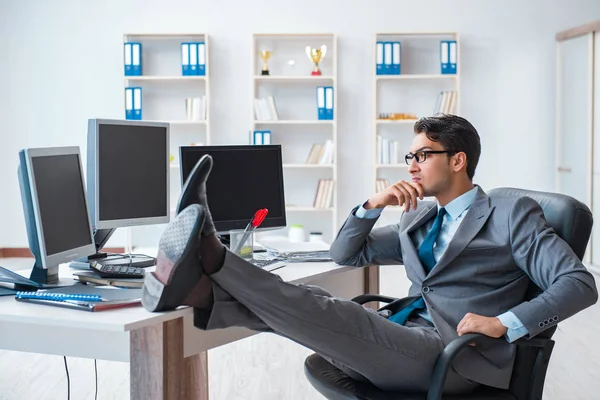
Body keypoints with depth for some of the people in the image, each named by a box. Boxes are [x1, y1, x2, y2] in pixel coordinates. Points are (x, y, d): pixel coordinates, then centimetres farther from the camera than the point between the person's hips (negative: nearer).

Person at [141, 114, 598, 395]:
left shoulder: (513, 214, 3)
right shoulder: (420, 220, 23)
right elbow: (345, 254, 25)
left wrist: (505, 324, -21)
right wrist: (373, 205, 5)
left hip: (454, 355, -7)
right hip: (401, 339, 7)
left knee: (339, 317, -29)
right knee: (301, 303, -14)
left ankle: (213, 258, -39)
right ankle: (200, 295, -36)